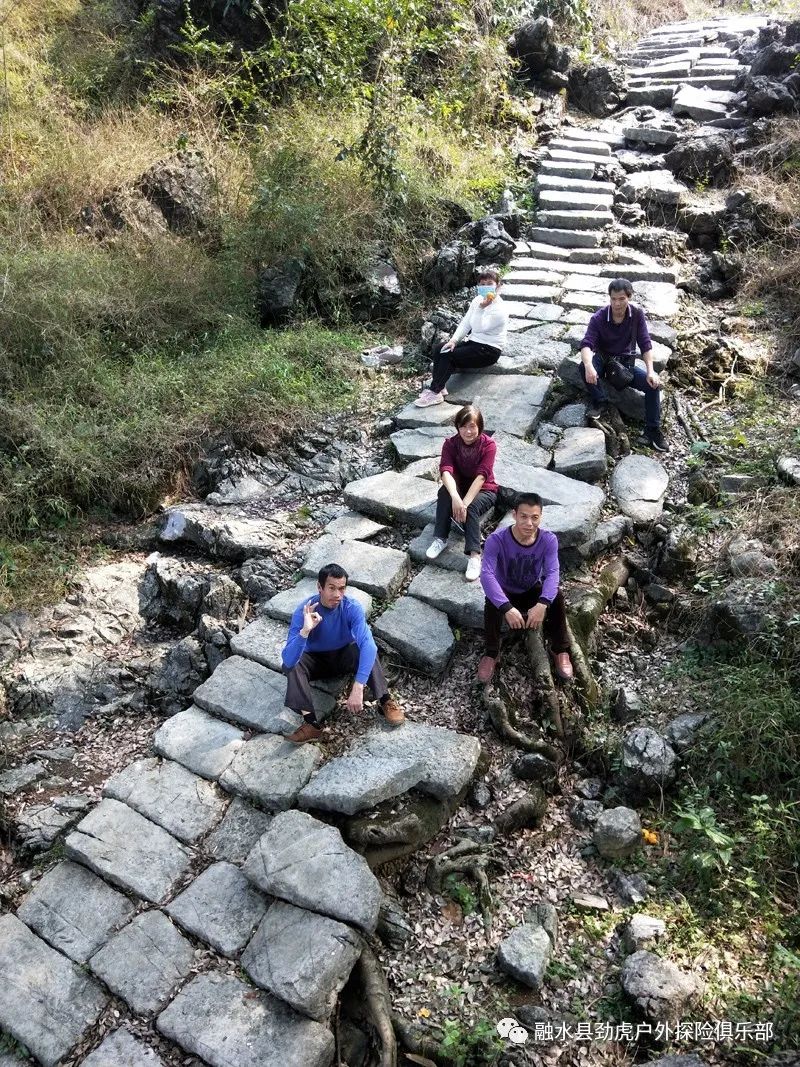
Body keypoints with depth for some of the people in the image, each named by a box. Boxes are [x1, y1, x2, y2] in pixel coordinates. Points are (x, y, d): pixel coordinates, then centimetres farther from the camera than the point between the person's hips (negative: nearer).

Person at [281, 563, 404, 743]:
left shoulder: (352, 608, -26)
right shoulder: (303, 611, -28)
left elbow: (368, 644, -41)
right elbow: (288, 659, -36)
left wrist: (358, 688, -52)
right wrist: (305, 630, -53)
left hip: (344, 656, 0)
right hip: (316, 660, 0)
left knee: (367, 648, -32)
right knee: (292, 664, -31)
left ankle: (386, 701, -24)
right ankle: (311, 723, -33)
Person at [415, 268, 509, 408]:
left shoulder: (500, 309, -18)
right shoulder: (478, 300, 6)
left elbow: (478, 328, -25)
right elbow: (465, 323, 6)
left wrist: (481, 308, -33)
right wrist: (453, 340, -7)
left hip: (488, 350, -8)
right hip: (473, 342, 8)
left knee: (448, 355, -23)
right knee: (439, 349, -10)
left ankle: (435, 393, -19)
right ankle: (438, 387, -11)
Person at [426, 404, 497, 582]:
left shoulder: (488, 445, -20)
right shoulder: (450, 444, -14)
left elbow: (481, 476, -30)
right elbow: (446, 471, -29)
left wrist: (465, 502, -41)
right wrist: (455, 497, -48)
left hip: (484, 490, -2)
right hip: (459, 487, 3)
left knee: (471, 507, -35)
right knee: (444, 492, -32)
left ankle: (474, 555, -41)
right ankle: (440, 539, -26)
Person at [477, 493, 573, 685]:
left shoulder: (548, 540, -20)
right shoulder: (496, 540, -28)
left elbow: (552, 573, -30)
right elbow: (486, 575, -38)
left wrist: (542, 604, -49)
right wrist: (507, 608, -51)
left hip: (532, 591, 2)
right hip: (505, 593, -2)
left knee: (556, 597, -28)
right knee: (492, 604, -34)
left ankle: (560, 650, -8)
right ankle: (491, 654, -11)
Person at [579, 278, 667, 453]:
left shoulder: (637, 314, -12)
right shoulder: (599, 317, -18)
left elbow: (645, 344, -13)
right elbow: (587, 344, -29)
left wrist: (650, 371, -28)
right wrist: (589, 366, -51)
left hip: (626, 363, 2)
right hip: (603, 360, -1)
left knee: (653, 383, -22)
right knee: (583, 366, -35)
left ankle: (652, 430, -14)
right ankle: (598, 400, -12)